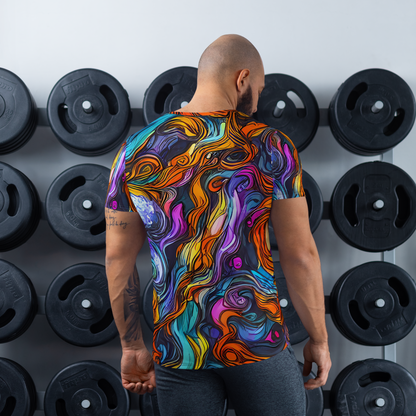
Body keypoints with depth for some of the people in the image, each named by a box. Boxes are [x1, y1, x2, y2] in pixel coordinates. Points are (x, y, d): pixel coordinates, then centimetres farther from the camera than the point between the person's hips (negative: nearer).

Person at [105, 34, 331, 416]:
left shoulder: (134, 150, -1)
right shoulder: (271, 146, -9)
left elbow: (118, 260, 2)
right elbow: (301, 255, -9)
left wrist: (132, 346, 12)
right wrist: (319, 339, 5)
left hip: (177, 348, 3)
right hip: (257, 341, -2)